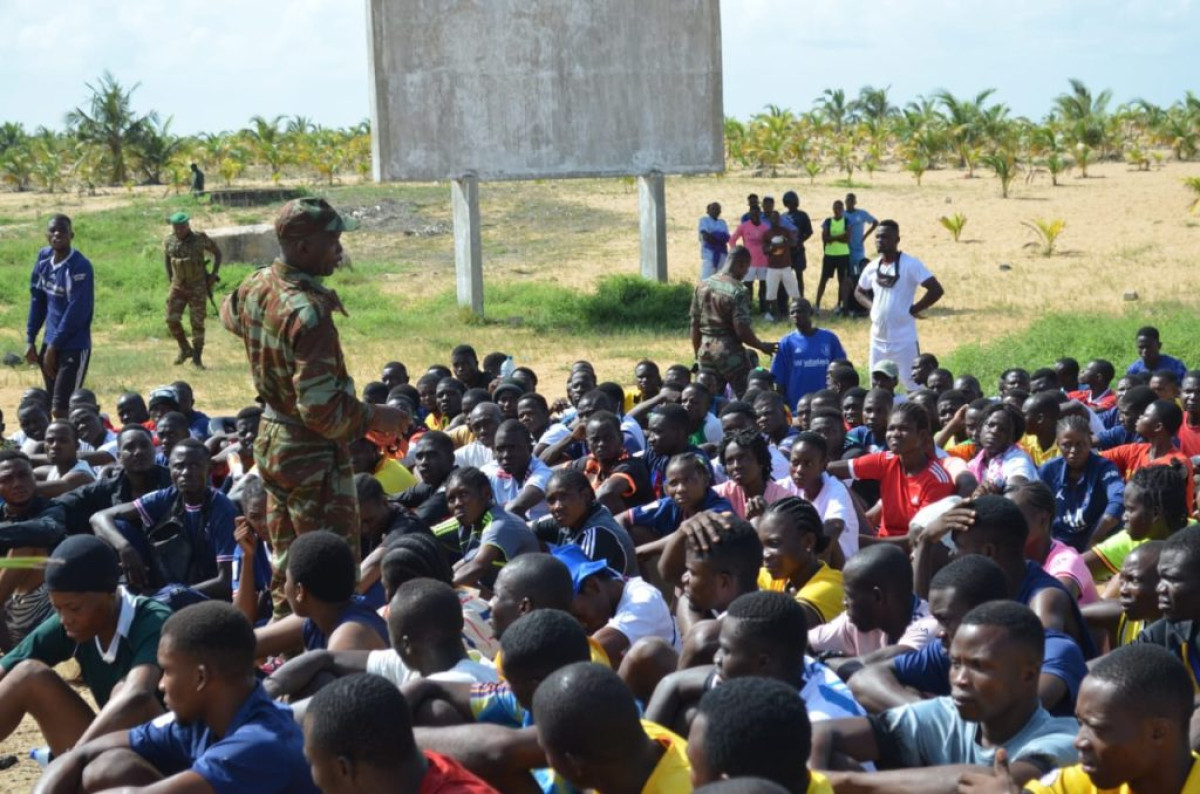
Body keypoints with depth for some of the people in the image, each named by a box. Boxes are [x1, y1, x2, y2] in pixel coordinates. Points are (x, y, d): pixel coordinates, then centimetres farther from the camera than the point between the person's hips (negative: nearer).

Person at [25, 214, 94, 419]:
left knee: (61, 409, -10)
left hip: (74, 346, -7)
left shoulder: (80, 266, -18)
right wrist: (30, 339, 6)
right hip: (50, 342, 7)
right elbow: (37, 299, 11)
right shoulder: (43, 257, 4)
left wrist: (54, 346, -16)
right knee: (53, 405, 12)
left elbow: (77, 312, -19)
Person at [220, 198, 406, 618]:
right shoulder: (309, 312, -27)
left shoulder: (256, 287, -1)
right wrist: (374, 418, -15)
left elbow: (231, 314, 26)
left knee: (286, 567, 20)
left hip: (271, 441, 9)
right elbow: (320, 408, -29)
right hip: (313, 455, -9)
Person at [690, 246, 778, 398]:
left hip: (705, 350, 6)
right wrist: (762, 346, -1)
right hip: (729, 352, -6)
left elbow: (695, 327, 9)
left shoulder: (702, 286, 5)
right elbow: (742, 331, -18)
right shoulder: (738, 291, -15)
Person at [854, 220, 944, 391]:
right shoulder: (872, 267, 5)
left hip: (904, 340, -6)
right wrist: (872, 306, 4)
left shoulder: (910, 265, -13)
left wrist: (913, 310, -15)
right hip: (878, 339, 6)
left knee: (915, 389, -1)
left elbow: (937, 290, -18)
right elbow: (859, 292, 23)